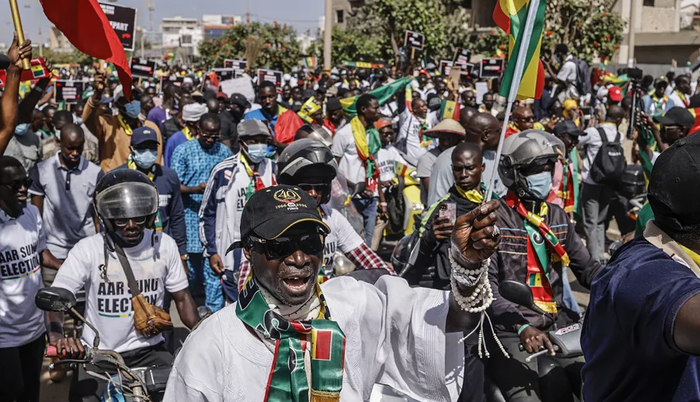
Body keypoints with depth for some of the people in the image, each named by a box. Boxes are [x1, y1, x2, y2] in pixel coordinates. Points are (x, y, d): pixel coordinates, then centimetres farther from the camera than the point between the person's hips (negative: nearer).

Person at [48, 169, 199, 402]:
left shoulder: (165, 245, -3)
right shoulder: (88, 250, -10)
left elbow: (182, 299, 5)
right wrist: (59, 337, -35)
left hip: (149, 351, 2)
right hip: (98, 356, -1)